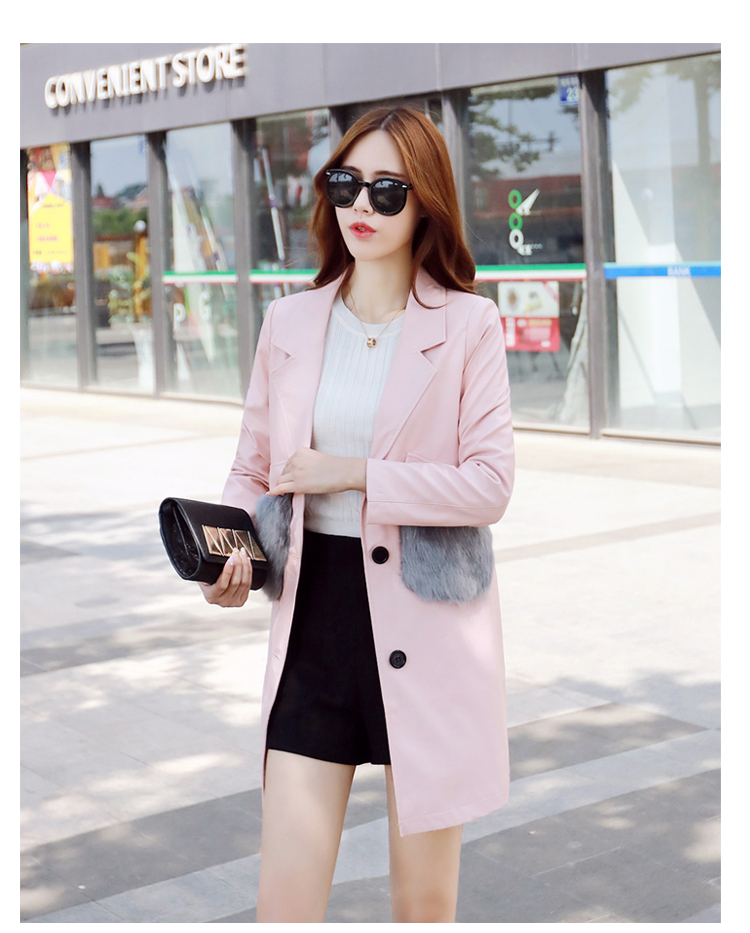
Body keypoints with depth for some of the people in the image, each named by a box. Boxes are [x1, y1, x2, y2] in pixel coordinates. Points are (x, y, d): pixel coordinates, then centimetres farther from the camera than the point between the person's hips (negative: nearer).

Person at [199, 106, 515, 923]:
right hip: (315, 609, 3)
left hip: (425, 612, -2)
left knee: (425, 900, 10)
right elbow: (252, 469, 14)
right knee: (283, 899, 1)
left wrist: (355, 474, -13)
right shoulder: (289, 320, 8)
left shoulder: (468, 323, -3)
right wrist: (232, 550, -6)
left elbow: (491, 484, -9)